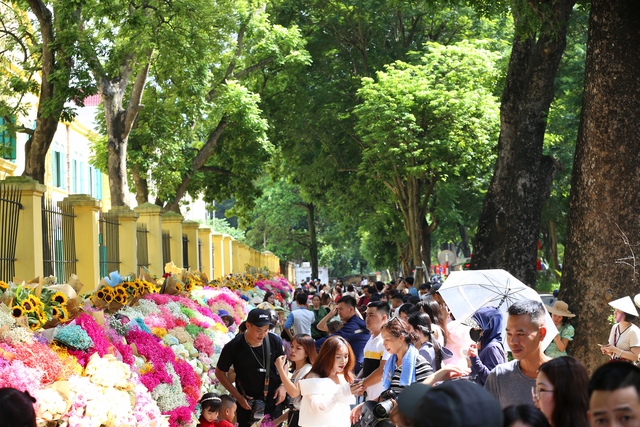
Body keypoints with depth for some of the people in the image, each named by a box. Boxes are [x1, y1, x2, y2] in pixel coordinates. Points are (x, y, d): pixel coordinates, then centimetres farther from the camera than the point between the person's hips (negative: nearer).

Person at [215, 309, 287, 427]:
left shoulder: (274, 341, -12)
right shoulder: (233, 347, -18)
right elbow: (220, 373, -3)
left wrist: (283, 385, -8)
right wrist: (238, 396, -7)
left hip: (273, 400, 2)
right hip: (247, 402, -2)